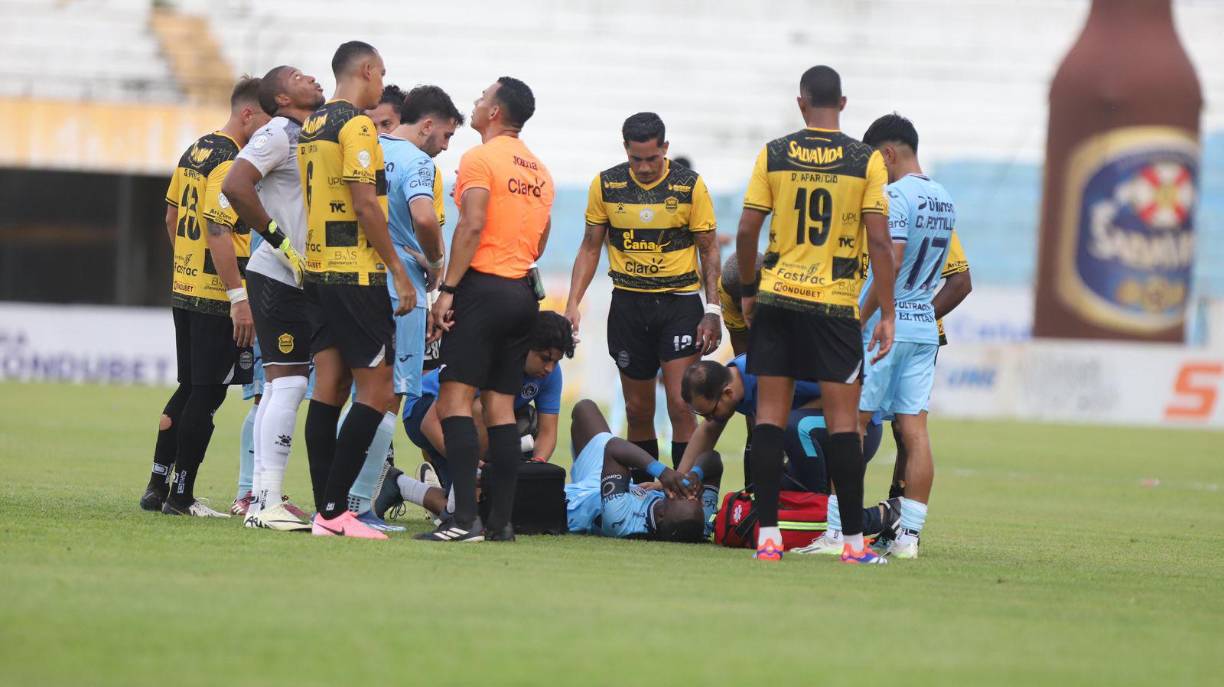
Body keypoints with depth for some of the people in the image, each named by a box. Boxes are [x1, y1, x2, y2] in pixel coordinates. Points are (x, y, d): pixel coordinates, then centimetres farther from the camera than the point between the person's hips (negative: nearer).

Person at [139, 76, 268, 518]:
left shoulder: (195, 152, 12)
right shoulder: (230, 164, -17)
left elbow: (172, 217, 20)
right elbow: (218, 233, -23)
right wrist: (239, 297, -22)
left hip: (184, 289, 9)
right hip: (217, 297, -9)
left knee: (190, 387, 17)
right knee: (208, 393, -3)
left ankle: (157, 487, 18)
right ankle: (181, 495, 0)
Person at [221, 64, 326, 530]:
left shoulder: (310, 136, 17)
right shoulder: (279, 134, -11)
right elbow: (236, 186, -23)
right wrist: (280, 241, -19)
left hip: (300, 278, 10)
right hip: (278, 277, -10)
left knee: (281, 385, 12)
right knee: (288, 383, -13)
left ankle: (260, 496, 17)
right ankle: (267, 503, -15)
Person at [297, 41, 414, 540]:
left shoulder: (311, 127, 14)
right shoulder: (357, 125, -12)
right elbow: (364, 204, -17)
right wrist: (399, 270, -13)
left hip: (319, 270, 9)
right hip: (357, 274, -9)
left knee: (329, 387, 7)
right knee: (376, 391, -5)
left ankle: (326, 513, 5)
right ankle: (334, 509, -10)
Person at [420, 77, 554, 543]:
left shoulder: (480, 159, -7)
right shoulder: (540, 171, 17)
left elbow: (472, 226, -16)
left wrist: (448, 288, -15)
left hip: (484, 289, -8)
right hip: (523, 291, 8)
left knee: (455, 398, -10)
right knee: (501, 405, 9)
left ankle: (465, 517, -20)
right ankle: (501, 519, 6)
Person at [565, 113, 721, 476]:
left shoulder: (690, 186, -5)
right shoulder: (606, 185, 1)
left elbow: (709, 250, 2)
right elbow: (590, 248, 9)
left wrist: (712, 311, -6)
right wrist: (573, 303, -1)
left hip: (679, 300, -3)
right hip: (628, 303, 3)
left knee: (680, 403, -12)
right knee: (637, 409, 7)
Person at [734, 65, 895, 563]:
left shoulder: (773, 154, 2)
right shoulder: (866, 161, -3)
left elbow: (747, 231, 2)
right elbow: (879, 242, -6)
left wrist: (747, 290, 16)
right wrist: (887, 314, -1)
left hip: (776, 299, 2)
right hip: (836, 304, -2)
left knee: (770, 414, 5)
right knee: (842, 420, 2)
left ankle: (767, 535, 1)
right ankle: (854, 541, 2)